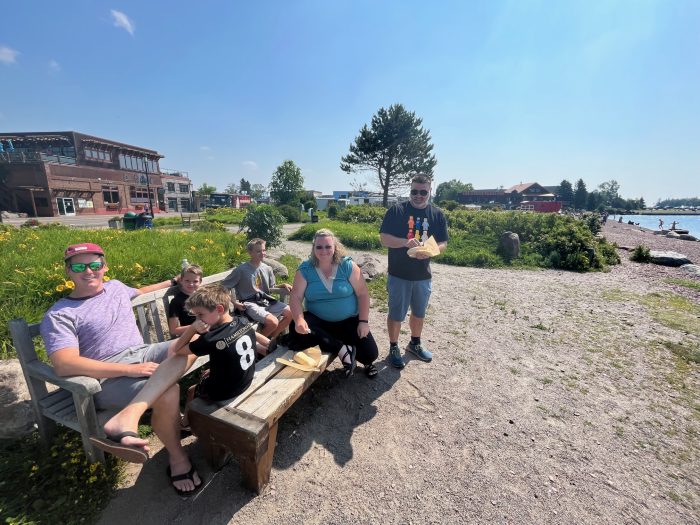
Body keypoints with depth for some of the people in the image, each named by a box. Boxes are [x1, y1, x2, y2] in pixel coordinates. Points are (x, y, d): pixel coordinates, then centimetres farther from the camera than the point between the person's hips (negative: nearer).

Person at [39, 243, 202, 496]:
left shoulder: (116, 287, 17)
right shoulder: (59, 315, -2)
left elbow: (139, 291, 42)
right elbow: (65, 365, -16)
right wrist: (129, 369, -23)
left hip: (142, 354, 6)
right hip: (107, 378, -6)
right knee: (168, 393, -33)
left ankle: (127, 418, -36)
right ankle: (176, 456, -5)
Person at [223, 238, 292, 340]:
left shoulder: (267, 268, 7)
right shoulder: (241, 270, -9)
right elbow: (224, 287, -4)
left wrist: (283, 285, -2)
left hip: (267, 301, 6)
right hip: (250, 304, -6)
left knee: (291, 313, -6)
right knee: (273, 322, -28)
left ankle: (270, 339, 9)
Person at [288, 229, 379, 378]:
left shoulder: (348, 266, -10)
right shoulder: (305, 269, -7)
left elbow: (363, 294, -8)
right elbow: (295, 297, -12)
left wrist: (364, 321, -14)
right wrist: (299, 320, -30)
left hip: (349, 321, -1)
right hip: (318, 320, 1)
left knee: (370, 354, -11)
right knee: (296, 330, -29)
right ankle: (342, 350, -18)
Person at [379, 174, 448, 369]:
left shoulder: (437, 214, 3)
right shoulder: (396, 211, -7)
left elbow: (443, 244, 3)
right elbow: (384, 239, -10)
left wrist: (429, 251, -19)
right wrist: (406, 242, -27)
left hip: (423, 275, 4)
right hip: (398, 274, -3)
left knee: (419, 313, 19)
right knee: (396, 314, 7)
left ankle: (415, 343, 42)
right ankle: (393, 348, 28)